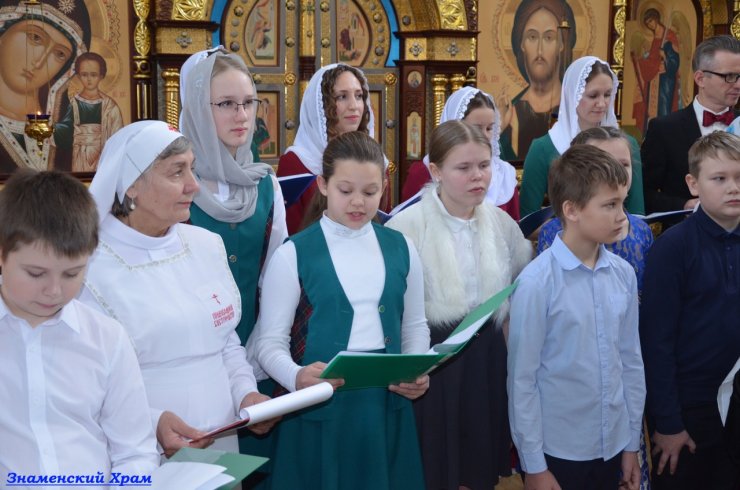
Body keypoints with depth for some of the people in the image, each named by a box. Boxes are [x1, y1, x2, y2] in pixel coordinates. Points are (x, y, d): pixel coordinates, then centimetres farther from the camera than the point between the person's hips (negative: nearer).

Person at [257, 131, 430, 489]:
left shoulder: (400, 249, 5)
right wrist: (297, 377, -26)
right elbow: (271, 342, -6)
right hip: (320, 411, -3)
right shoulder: (293, 255, -7)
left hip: (388, 406, 4)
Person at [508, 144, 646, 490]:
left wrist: (631, 443, 10)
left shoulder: (624, 274, -2)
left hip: (613, 445, 5)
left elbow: (631, 361, 6)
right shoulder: (537, 282, -17)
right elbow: (522, 379, -13)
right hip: (558, 449, -5)